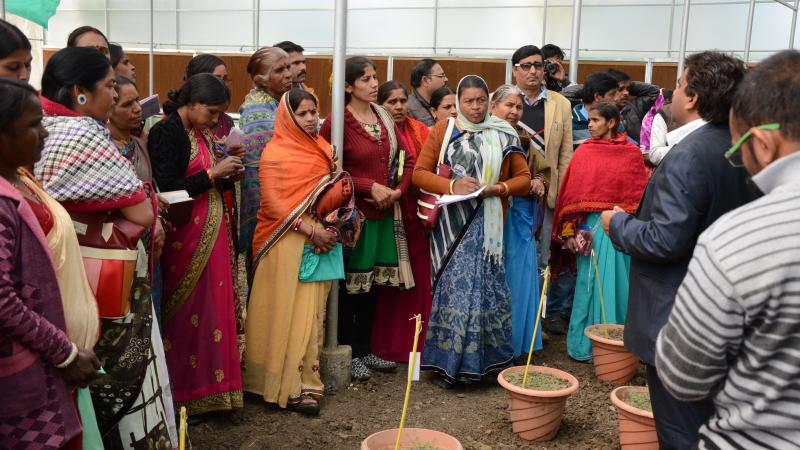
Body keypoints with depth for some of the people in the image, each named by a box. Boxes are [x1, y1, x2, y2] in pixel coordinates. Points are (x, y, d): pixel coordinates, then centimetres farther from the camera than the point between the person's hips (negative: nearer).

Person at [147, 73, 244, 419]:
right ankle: (185, 394, 13)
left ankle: (213, 388, 21)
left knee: (214, 307, 10)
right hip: (185, 236, -8)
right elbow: (166, 190, -19)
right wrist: (212, 173, -17)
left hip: (212, 234, 8)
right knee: (189, 312, 0)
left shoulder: (201, 134, 14)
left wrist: (226, 177, 1)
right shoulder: (166, 132, -12)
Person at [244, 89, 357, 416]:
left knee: (312, 312, 6)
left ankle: (306, 382, 13)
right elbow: (275, 203, -12)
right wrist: (311, 230, -16)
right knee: (285, 313, 0)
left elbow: (336, 192, 18)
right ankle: (287, 385, 8)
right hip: (288, 243, -5)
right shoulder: (276, 153, -6)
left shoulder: (322, 148, 13)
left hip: (322, 240, 6)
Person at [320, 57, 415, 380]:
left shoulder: (384, 117, 10)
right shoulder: (337, 121, -10)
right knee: (350, 285, 2)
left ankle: (365, 350, 26)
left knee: (372, 283, 13)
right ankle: (347, 354, 16)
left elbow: (407, 158, 12)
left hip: (384, 212, 6)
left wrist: (398, 190, -5)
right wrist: (370, 187, -17)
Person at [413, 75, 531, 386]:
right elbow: (420, 172, 2)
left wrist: (500, 188, -12)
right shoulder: (442, 131, 6)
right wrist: (451, 186, -15)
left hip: (488, 223, 1)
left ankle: (485, 358, 11)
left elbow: (524, 176, 8)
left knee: (486, 285, -1)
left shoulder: (503, 135, 7)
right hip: (451, 223, 0)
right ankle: (447, 363, 9)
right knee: (453, 286, 0)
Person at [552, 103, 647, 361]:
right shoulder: (584, 152, 3)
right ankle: (584, 344, 12)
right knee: (589, 284, 4)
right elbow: (570, 192, 0)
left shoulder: (632, 154, 3)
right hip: (591, 226, 0)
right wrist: (570, 232, -5)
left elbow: (640, 194, 2)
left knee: (617, 284, 7)